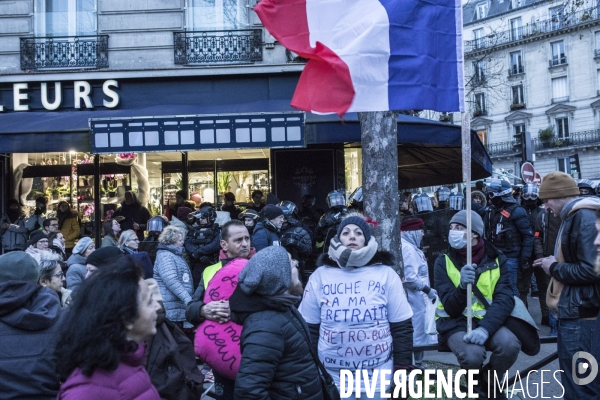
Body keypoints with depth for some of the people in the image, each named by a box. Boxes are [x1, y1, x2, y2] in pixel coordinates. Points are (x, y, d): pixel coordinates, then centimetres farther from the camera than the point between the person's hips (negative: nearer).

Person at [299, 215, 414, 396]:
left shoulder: (386, 274, -1)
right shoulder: (320, 275, 1)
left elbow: (402, 327, 1)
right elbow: (309, 329, 5)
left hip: (377, 381, 0)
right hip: (330, 379, 1)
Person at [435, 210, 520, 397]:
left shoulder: (495, 259, -2)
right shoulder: (444, 262, -7)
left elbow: (505, 298, -13)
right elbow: (451, 308, -13)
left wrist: (485, 328, -30)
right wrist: (462, 286, -34)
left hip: (486, 319, 2)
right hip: (455, 321, -2)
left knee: (510, 344, -28)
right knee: (472, 353, -32)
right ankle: (477, 387, 5)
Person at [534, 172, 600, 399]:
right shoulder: (575, 216, 14)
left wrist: (554, 268, -11)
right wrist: (555, 264, 6)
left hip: (579, 313, -10)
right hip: (574, 310, 10)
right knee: (575, 379, 19)